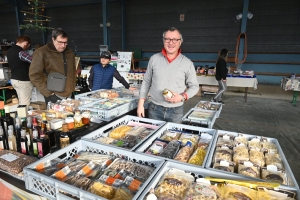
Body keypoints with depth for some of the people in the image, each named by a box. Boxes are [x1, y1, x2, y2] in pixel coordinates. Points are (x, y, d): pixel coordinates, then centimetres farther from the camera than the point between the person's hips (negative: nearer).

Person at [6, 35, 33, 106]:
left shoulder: (9, 51, 10)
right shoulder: (21, 52, -20)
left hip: (14, 79, 9)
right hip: (23, 80, -9)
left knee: (21, 102, 16)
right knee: (25, 103, -2)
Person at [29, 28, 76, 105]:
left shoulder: (70, 53, 10)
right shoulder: (42, 52, -9)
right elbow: (34, 75, -11)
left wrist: (72, 87, 14)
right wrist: (47, 92, -13)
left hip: (69, 95, 6)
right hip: (54, 96, -5)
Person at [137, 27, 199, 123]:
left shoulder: (187, 63, -4)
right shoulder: (154, 59, 0)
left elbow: (194, 86, 3)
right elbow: (146, 82, 6)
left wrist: (182, 97, -16)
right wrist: (141, 104, 3)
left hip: (176, 111, 0)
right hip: (154, 109, 1)